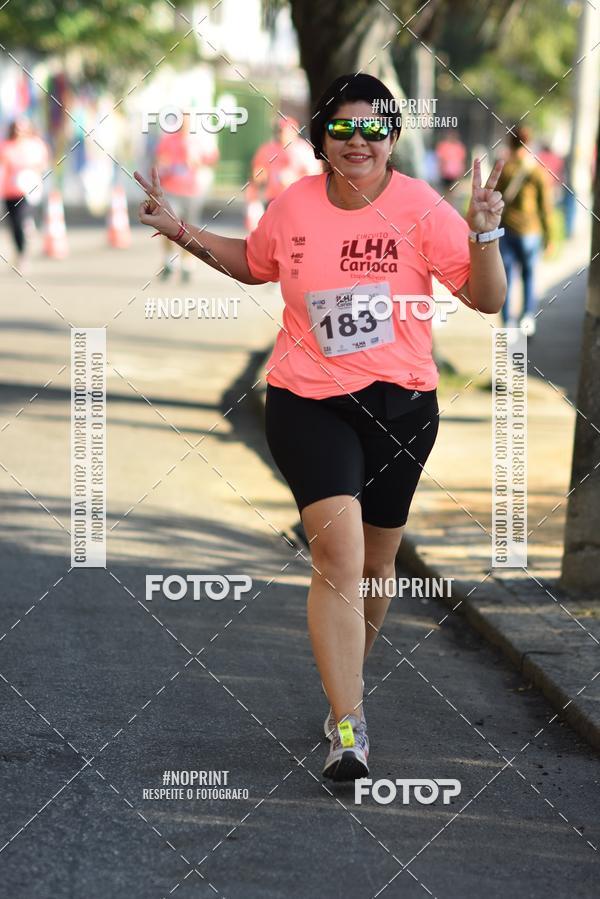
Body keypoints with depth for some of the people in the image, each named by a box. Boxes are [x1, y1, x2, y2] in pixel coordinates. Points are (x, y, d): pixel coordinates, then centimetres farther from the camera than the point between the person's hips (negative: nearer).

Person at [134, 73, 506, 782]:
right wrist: (183, 232, 11)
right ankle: (347, 725, -18)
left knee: (375, 560, 14)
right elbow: (252, 263, 21)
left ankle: (350, 669, 41)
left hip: (399, 404, 1)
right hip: (306, 401, -1)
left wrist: (484, 232, -24)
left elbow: (488, 299, -8)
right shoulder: (294, 206, 0)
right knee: (337, 550, -17)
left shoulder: (421, 209, -7)